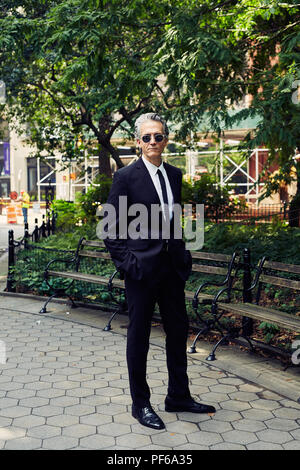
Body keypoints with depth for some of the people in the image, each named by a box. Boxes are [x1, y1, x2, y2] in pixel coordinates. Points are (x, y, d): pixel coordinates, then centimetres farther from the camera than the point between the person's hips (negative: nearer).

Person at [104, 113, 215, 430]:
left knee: (178, 331, 14)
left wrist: (182, 255, 9)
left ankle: (178, 397, 30)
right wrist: (124, 262, -13)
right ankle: (140, 403, 20)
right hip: (141, 267, -6)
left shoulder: (175, 175, 10)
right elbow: (112, 227, -7)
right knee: (138, 335, 6)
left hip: (172, 266, 6)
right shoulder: (125, 177, -8)